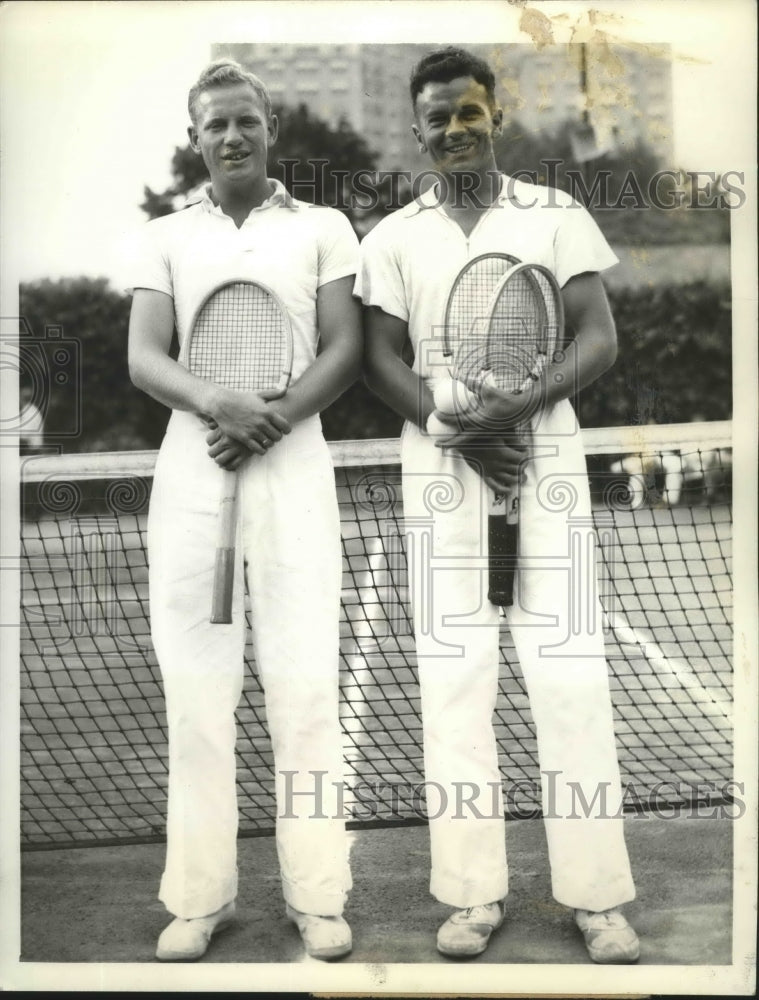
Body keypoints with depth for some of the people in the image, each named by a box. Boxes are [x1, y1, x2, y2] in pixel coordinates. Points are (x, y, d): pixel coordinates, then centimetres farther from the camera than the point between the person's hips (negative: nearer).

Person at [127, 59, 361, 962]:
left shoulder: (322, 228, 11)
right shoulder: (163, 237, 13)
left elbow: (344, 351, 2)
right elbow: (142, 359, 1)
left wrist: (272, 420, -15)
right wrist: (218, 405, -19)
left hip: (293, 462, -1)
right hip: (190, 464, 2)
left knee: (303, 678, -3)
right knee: (195, 679, 1)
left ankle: (316, 894, 6)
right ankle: (199, 894, 10)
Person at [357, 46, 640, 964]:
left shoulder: (558, 216, 9)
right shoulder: (392, 238, 12)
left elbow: (599, 338, 2)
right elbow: (380, 361, 5)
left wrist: (521, 403, -16)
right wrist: (456, 432, -12)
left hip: (542, 452, -1)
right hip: (439, 460, 1)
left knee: (570, 672, -5)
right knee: (452, 674, -1)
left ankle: (596, 896, 4)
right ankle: (473, 892, 7)